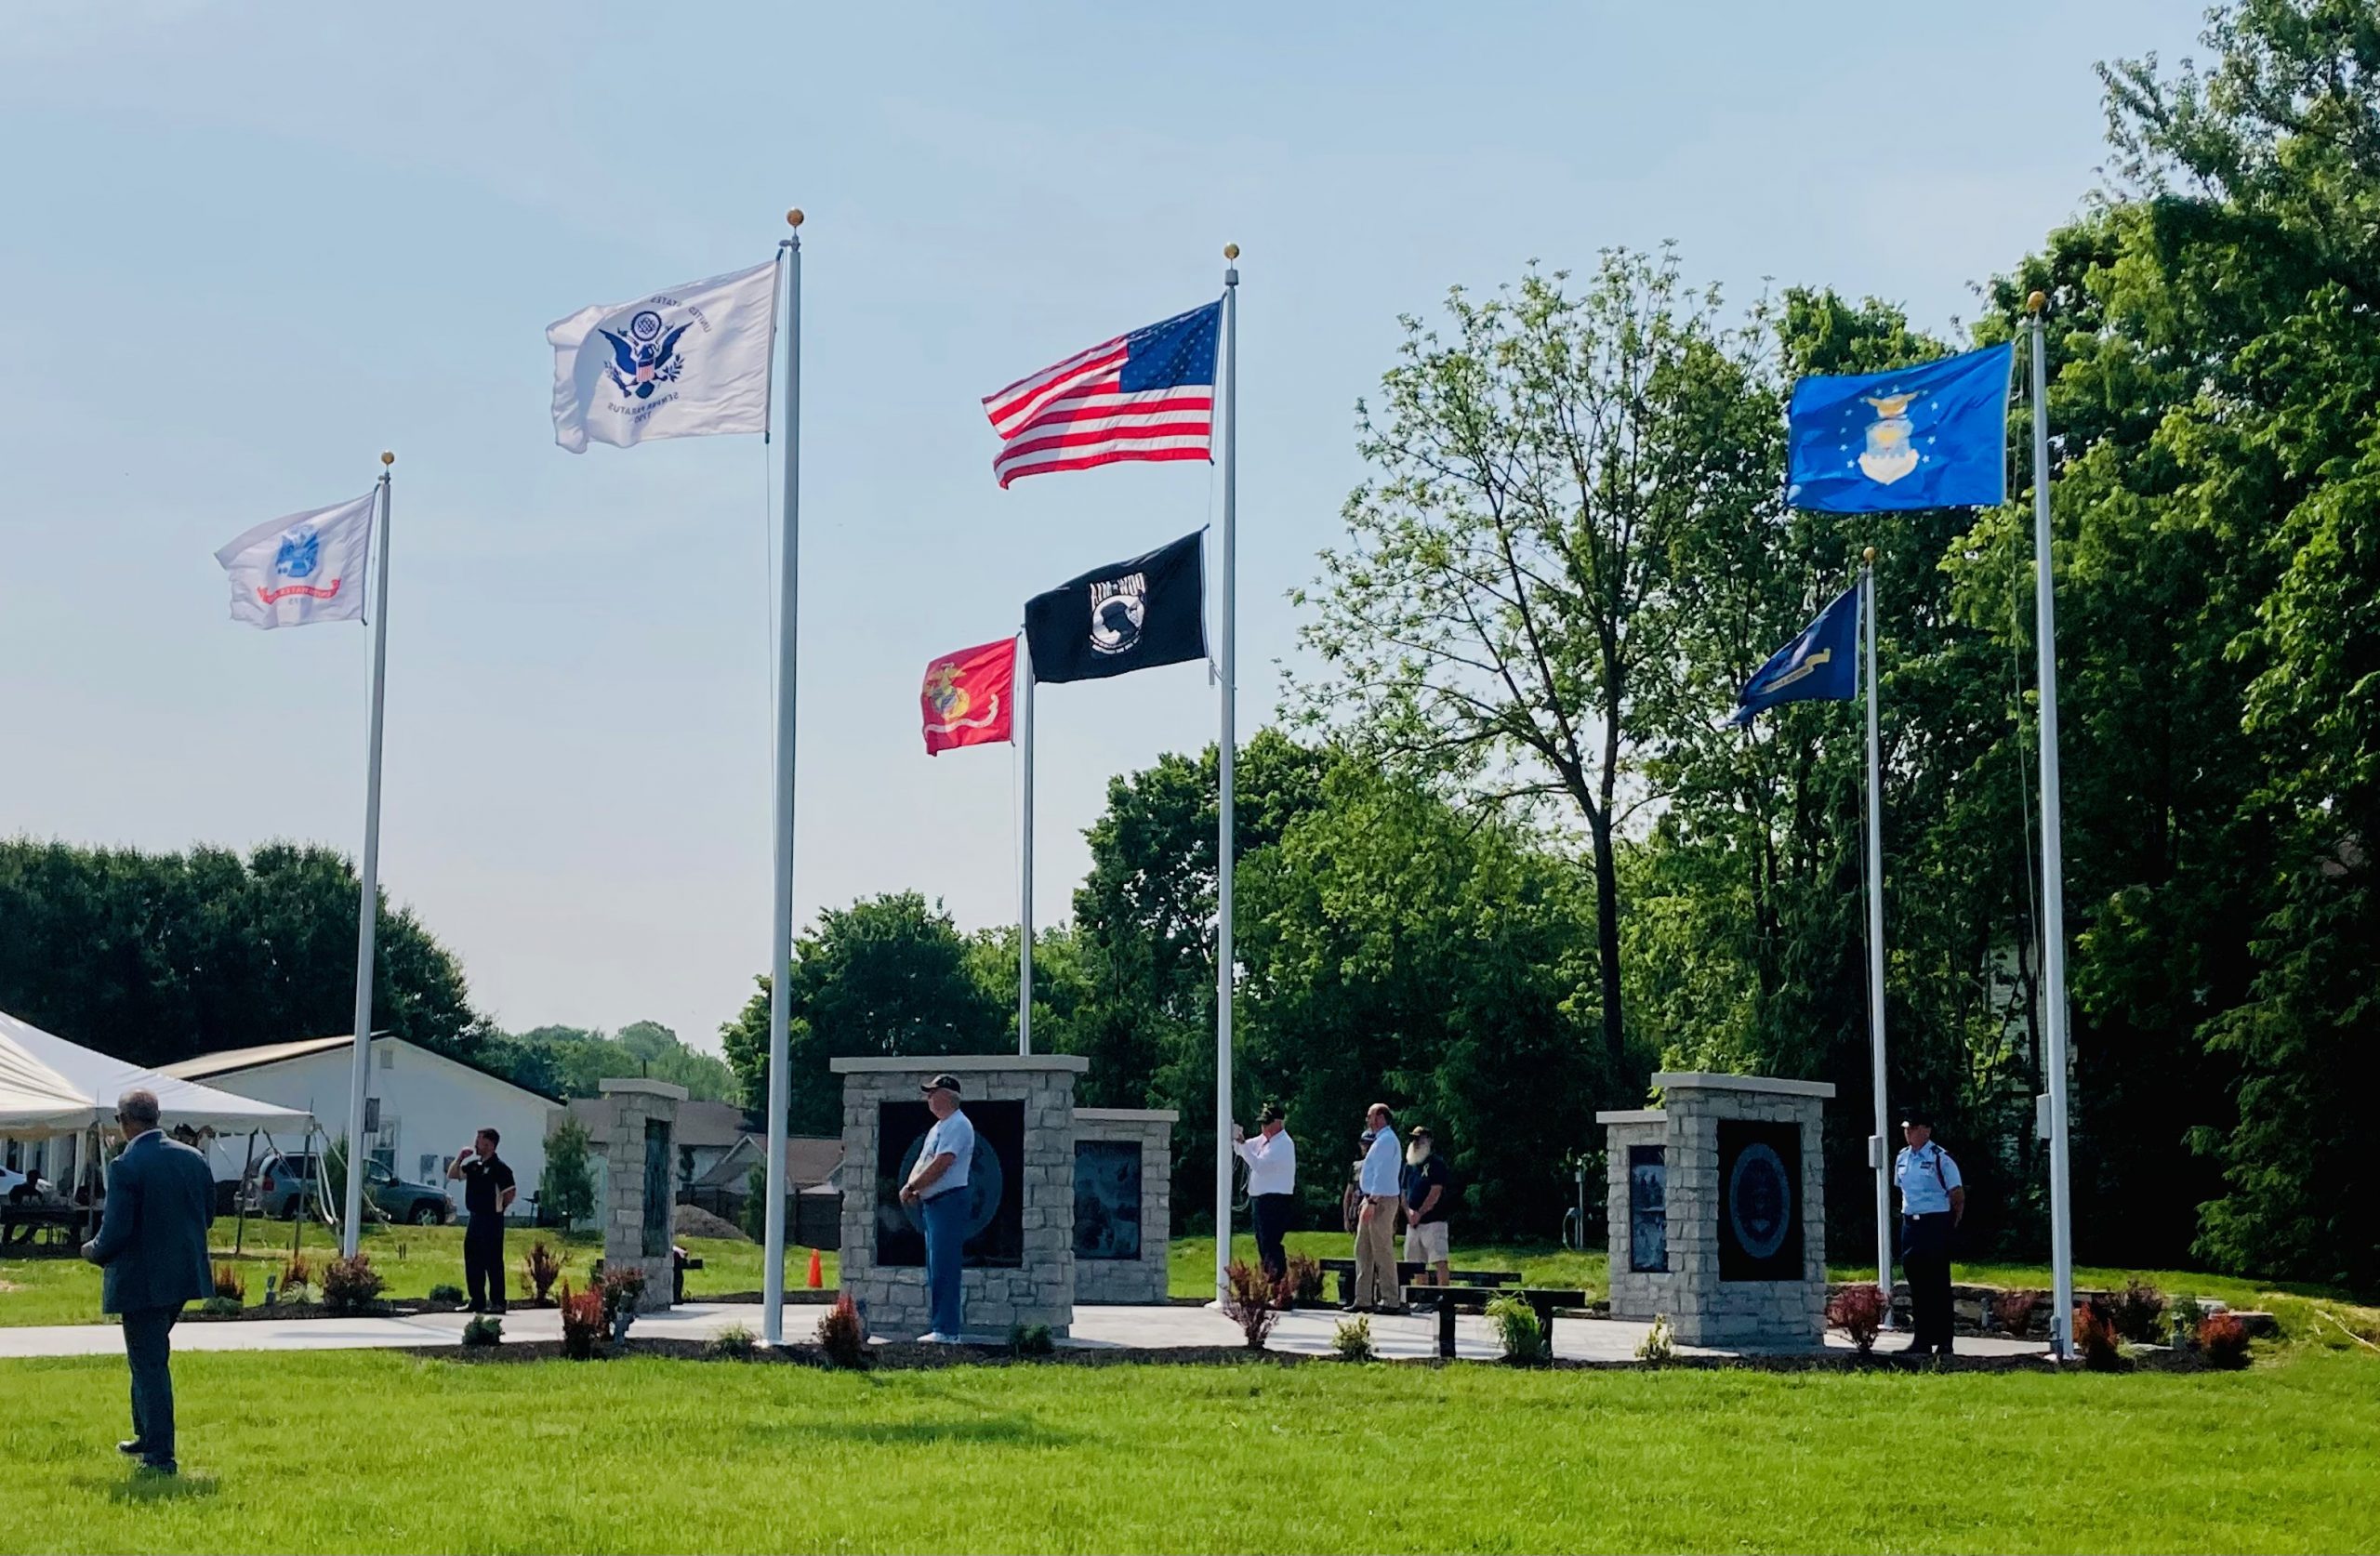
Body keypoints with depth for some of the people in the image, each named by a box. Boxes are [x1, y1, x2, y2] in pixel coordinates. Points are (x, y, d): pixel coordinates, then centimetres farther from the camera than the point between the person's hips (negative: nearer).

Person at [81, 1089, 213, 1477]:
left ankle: (161, 1456, 1)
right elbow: (207, 1216, 10)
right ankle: (148, 1436, 34)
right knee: (151, 1358, 24)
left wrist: (92, 1251, 0)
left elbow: (115, 1231, -20)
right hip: (184, 1274, 7)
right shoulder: (193, 1158, 2)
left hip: (142, 1281, -7)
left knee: (149, 1365, 0)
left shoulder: (126, 1167, -19)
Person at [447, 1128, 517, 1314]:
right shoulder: (473, 1165, 10)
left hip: (491, 1220, -8)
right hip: (474, 1218, 8)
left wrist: (496, 1209, -2)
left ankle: (497, 1302, 0)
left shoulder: (500, 1167, -13)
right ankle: (477, 1301, 18)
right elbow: (451, 1174, 17)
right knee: (472, 1260, 10)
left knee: (493, 1261, -4)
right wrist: (460, 1157, 3)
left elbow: (509, 1195, -13)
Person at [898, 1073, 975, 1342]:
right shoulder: (938, 1127, 21)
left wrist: (912, 1187, -13)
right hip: (932, 1204, 10)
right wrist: (912, 1187, -1)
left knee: (944, 1269, -12)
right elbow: (923, 1163, 19)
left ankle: (947, 1330, -13)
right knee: (936, 1270, 12)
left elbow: (941, 1164, -19)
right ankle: (941, 1327, 16)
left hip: (948, 1201, -10)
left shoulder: (958, 1125, -11)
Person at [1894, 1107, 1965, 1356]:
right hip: (1910, 1222, 6)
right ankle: (1922, 1338, 13)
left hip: (1936, 1223, -6)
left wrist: (1953, 1223, -3)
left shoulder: (1941, 1158, -9)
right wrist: (1909, 1213, 14)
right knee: (1915, 1281, 7)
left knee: (1939, 1283, -3)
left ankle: (1943, 1341, 2)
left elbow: (1958, 1194, -6)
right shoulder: (1901, 1158, 11)